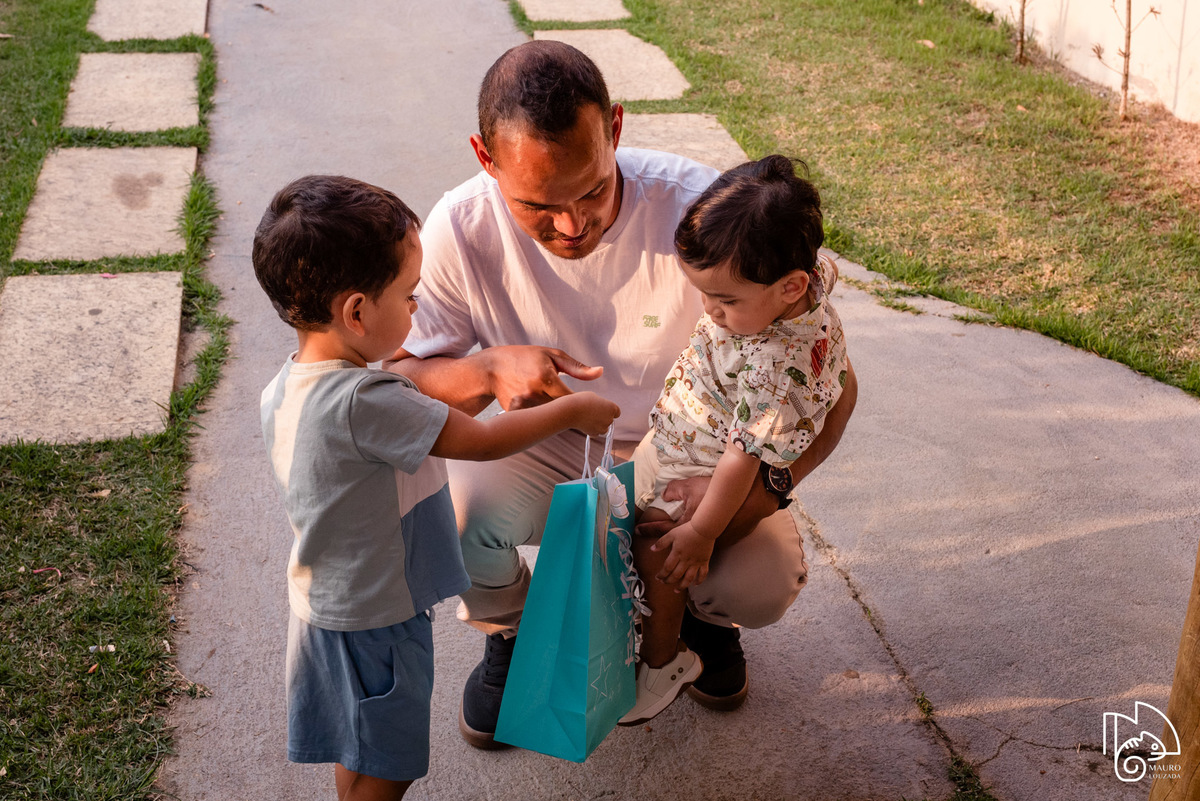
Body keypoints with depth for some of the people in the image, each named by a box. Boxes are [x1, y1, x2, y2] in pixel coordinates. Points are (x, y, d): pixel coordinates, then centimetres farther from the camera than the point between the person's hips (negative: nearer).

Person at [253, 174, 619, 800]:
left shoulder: (283, 391, -5)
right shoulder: (366, 402, -34)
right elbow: (481, 441, -24)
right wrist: (571, 410, -10)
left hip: (326, 602, 8)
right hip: (373, 623, -8)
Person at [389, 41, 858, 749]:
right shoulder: (462, 230, -22)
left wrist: (752, 492, -36)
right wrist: (489, 371, -34)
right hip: (548, 451, 1)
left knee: (766, 583, -25)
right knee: (452, 511, -29)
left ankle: (703, 612, 17)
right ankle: (510, 634, 8)